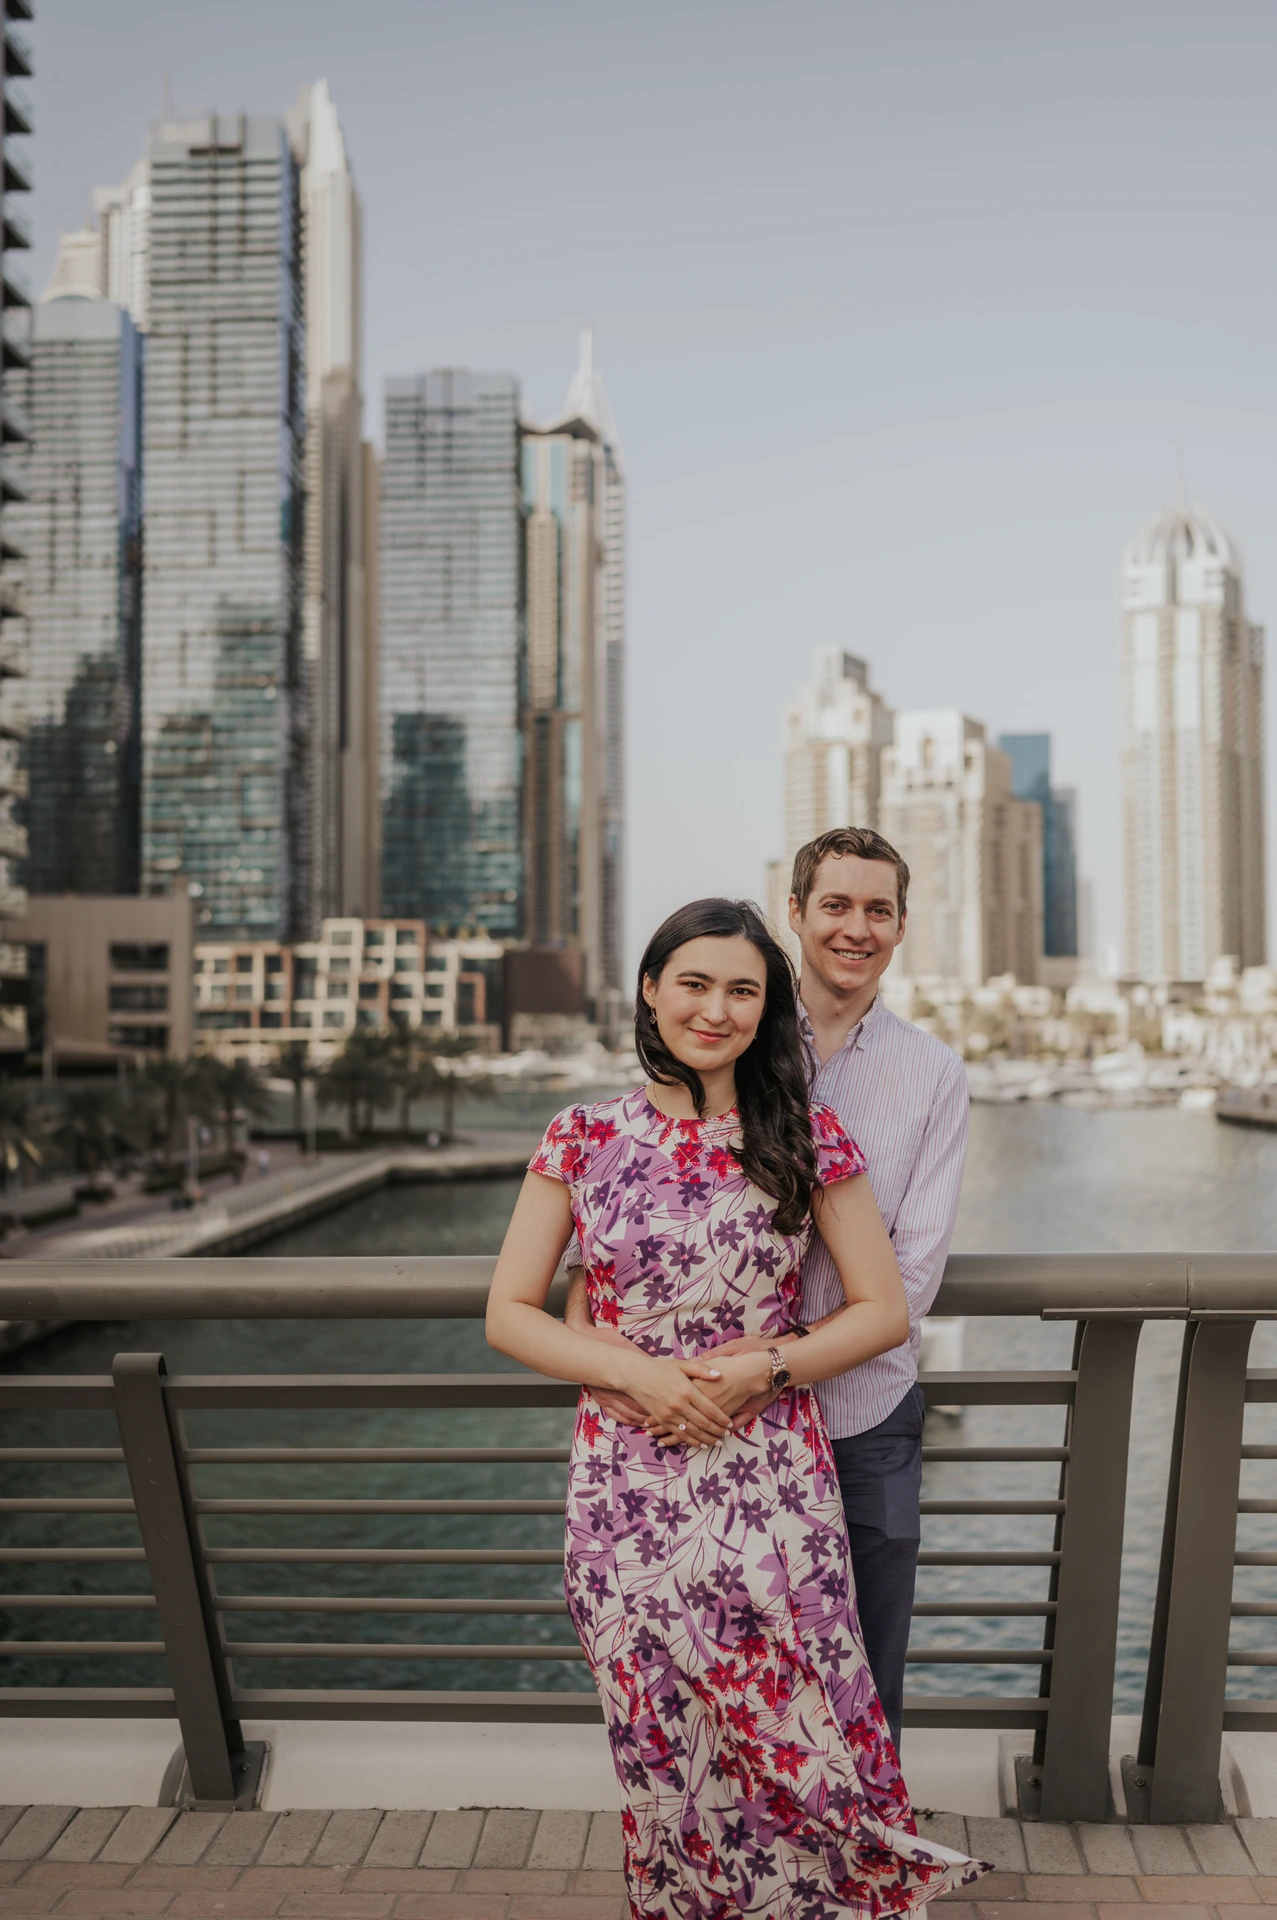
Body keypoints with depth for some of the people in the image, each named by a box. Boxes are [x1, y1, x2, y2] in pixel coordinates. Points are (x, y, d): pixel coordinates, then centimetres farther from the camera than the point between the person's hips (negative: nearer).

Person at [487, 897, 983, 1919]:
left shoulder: (809, 1139, -1)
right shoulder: (583, 1139, 0)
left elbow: (885, 1310, 2)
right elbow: (509, 1314, 2)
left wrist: (759, 1369, -12)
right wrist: (642, 1373, -12)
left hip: (773, 1483, 0)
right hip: (627, 1484, 1)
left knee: (801, 1739, 6)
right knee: (660, 1747, 12)